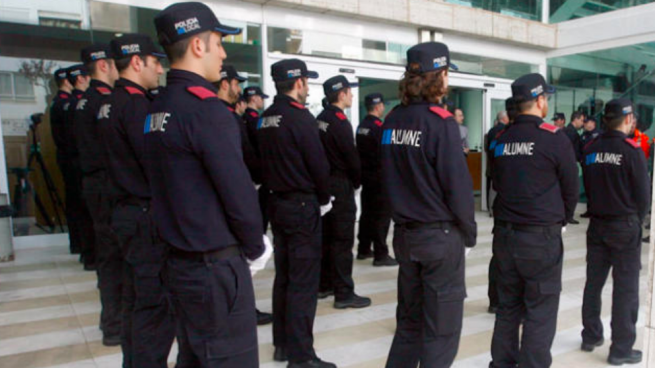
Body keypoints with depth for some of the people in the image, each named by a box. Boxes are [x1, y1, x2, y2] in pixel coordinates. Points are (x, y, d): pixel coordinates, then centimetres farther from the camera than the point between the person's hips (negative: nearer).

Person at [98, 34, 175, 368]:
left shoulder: (112, 102, 13)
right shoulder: (136, 102, -17)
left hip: (126, 210, 10)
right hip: (148, 215, -10)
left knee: (136, 300, 20)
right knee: (156, 305, -2)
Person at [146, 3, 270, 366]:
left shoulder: (156, 109, 7)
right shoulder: (206, 108, -18)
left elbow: (167, 185, 11)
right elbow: (238, 192, -19)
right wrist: (255, 247, -3)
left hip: (179, 259, 9)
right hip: (215, 264, -9)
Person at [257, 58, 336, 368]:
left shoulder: (265, 119, 8)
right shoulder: (300, 117, -15)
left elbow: (265, 160, 11)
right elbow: (318, 164, -15)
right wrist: (324, 197, 1)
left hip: (277, 202, 8)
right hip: (302, 205, -8)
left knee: (283, 276, 16)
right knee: (303, 282, -2)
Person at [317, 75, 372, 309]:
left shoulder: (320, 120, 10)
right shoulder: (340, 121, -15)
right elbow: (352, 157, -15)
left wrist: (323, 179, 12)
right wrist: (357, 181, 1)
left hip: (324, 184, 9)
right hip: (341, 187, -9)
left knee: (326, 237, 15)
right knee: (342, 241, -3)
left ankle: (324, 285, 26)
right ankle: (344, 293, 3)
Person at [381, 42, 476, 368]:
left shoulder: (392, 120, 5)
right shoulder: (440, 121, -15)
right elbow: (457, 183, -16)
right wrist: (469, 229, -2)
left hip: (404, 232, 6)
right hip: (440, 233, -6)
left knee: (409, 320, 19)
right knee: (441, 327, 7)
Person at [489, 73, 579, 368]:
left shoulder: (501, 140, 5)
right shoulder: (555, 138, -10)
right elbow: (571, 189, -2)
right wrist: (559, 220, 15)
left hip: (504, 233, 6)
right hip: (541, 235, -5)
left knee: (508, 307, 16)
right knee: (540, 312, 5)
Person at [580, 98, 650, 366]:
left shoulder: (590, 149, 1)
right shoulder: (632, 150, -13)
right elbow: (643, 193, -8)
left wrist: (598, 210, 16)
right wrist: (637, 219, 9)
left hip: (597, 224, 5)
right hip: (625, 226, -5)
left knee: (593, 283, 14)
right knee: (625, 289, 4)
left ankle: (591, 337, 26)